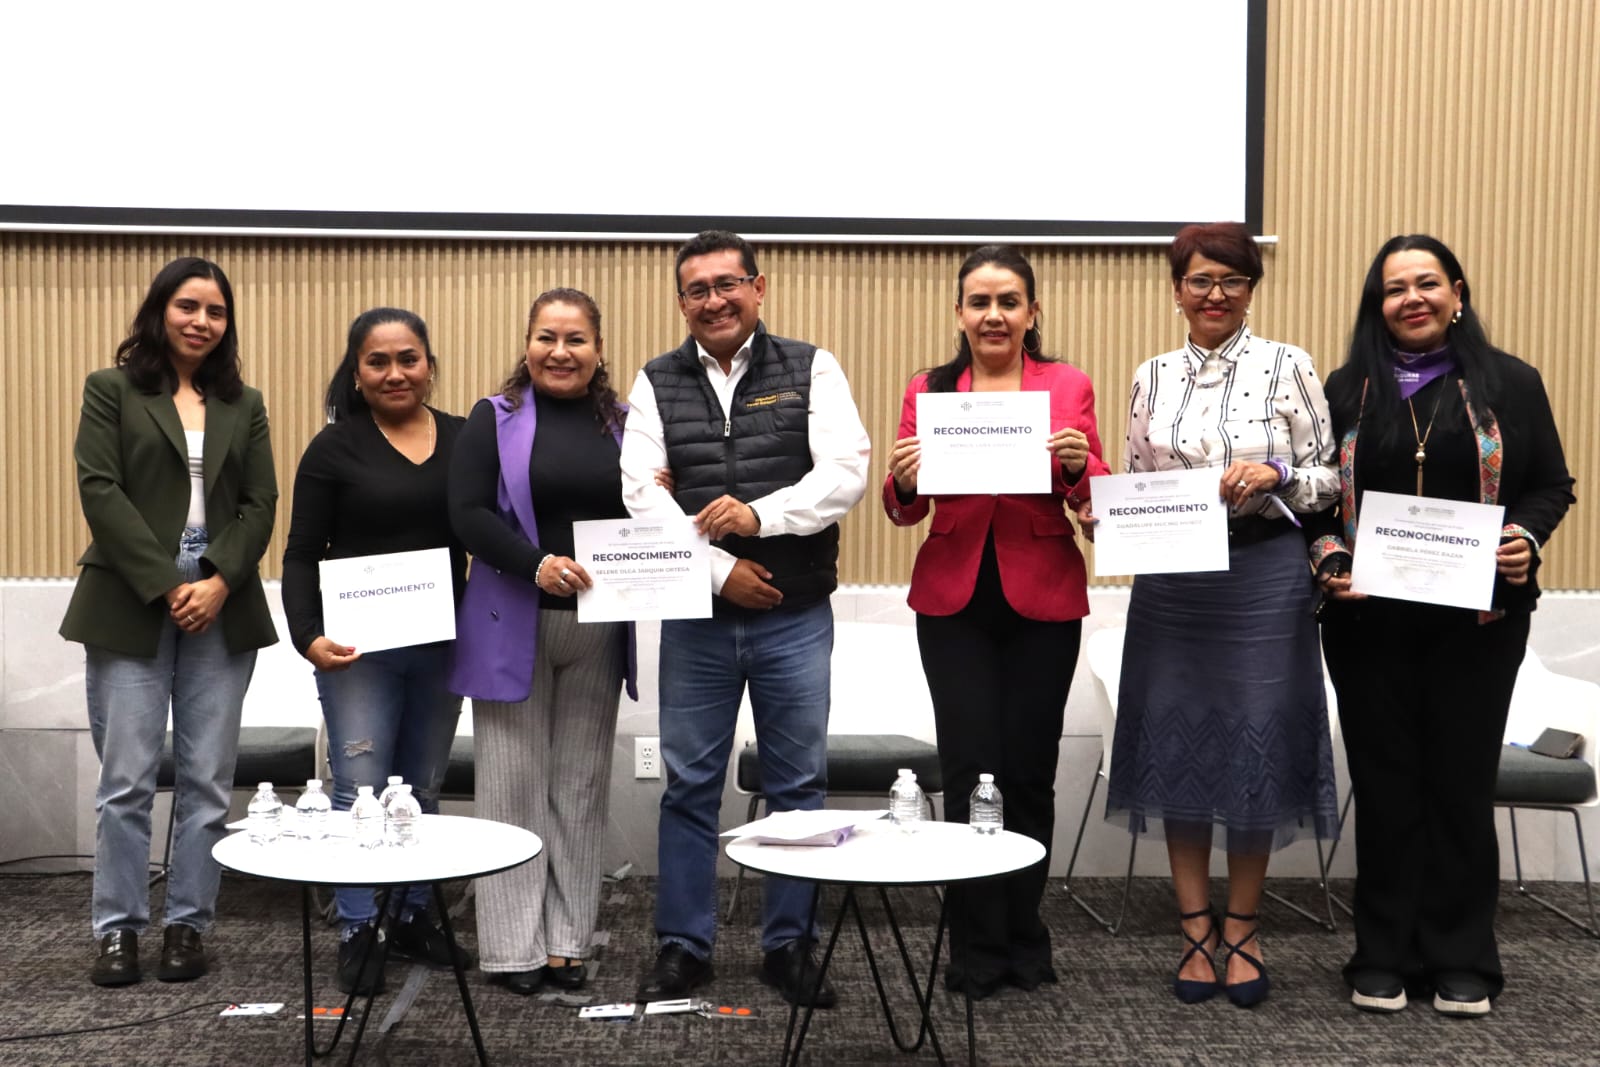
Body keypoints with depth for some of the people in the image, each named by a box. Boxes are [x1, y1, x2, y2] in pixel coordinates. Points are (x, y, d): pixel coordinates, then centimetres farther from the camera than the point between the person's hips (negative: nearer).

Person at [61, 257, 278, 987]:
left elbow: (260, 504, 6)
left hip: (223, 609, 3)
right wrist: (166, 585, -13)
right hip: (131, 605, -2)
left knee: (207, 780, 3)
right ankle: (118, 928, 12)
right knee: (127, 779, -1)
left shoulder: (244, 404, 14)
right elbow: (100, 490, -5)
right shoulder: (111, 390, 5)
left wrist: (219, 581, -10)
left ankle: (188, 926, 14)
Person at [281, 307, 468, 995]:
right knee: (361, 790, -4)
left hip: (442, 642, 3)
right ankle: (358, 932, 7)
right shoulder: (335, 448, -2)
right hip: (359, 645, -3)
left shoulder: (465, 440, 4)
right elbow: (302, 556, -2)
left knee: (423, 790, 12)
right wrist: (308, 635, -14)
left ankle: (413, 917, 25)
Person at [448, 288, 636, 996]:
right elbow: (468, 512, -8)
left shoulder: (622, 426, 10)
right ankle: (512, 948, 10)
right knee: (514, 784, 2)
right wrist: (537, 565, -21)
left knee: (581, 785, 7)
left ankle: (567, 940, 16)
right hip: (513, 625, -3)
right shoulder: (495, 419, 1)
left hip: (598, 627, 3)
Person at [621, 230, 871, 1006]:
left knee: (798, 785, 8)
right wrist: (720, 569, -13)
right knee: (688, 786, 8)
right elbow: (640, 492, -5)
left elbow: (846, 473, -9)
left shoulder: (811, 370, 2)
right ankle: (682, 946, 21)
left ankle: (790, 945, 21)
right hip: (696, 616, 1)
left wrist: (760, 514, -22)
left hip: (796, 618, -1)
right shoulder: (656, 382, 6)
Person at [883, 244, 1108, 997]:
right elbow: (905, 511, 3)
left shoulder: (1069, 386, 3)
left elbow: (1098, 501, 0)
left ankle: (1023, 942, 24)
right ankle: (978, 951, 12)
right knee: (968, 774, -2)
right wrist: (903, 481, -19)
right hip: (955, 602, 0)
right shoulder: (927, 390, 5)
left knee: (1029, 773, 6)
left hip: (1043, 602, 0)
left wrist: (1078, 466, -20)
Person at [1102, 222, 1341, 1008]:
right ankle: (1196, 928, 19)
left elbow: (1330, 478, -1)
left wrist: (1275, 476, -19)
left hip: (1263, 578, -3)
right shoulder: (1152, 377, 9)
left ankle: (1240, 929, 19)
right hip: (1170, 582, 3)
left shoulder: (1286, 367, 0)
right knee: (1174, 743, 5)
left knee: (1255, 743, 3)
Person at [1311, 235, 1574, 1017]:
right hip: (1368, 619, 1)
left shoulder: (1510, 383, 4)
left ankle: (1461, 959, 17)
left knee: (1462, 782, 5)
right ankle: (1384, 956, 17)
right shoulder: (1346, 389, 7)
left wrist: (1527, 537, -13)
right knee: (1385, 784, 6)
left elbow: (1551, 484, 6)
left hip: (1478, 619, -1)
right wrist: (1329, 558, -10)